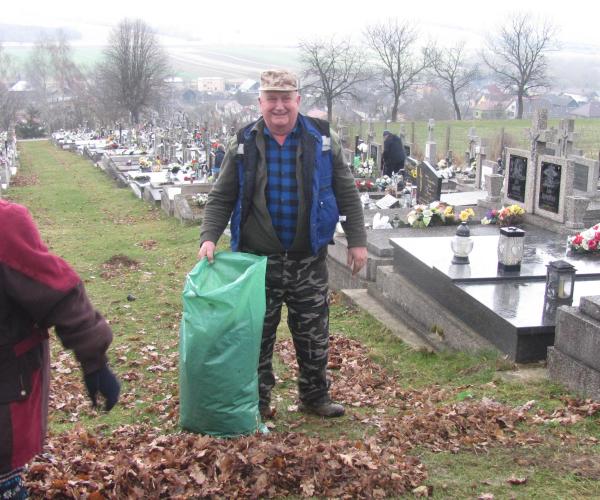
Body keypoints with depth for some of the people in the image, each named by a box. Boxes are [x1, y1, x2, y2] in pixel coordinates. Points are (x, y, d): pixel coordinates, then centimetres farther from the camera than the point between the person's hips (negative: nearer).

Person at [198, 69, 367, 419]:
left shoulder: (323, 140, -1)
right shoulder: (244, 144, -1)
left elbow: (347, 194, 4)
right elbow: (222, 198, 3)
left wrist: (357, 240, 0)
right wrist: (209, 237, -11)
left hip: (308, 260, 0)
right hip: (258, 259, 0)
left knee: (314, 334, 11)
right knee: (258, 334, 9)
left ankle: (315, 396, 29)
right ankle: (257, 401, 26)